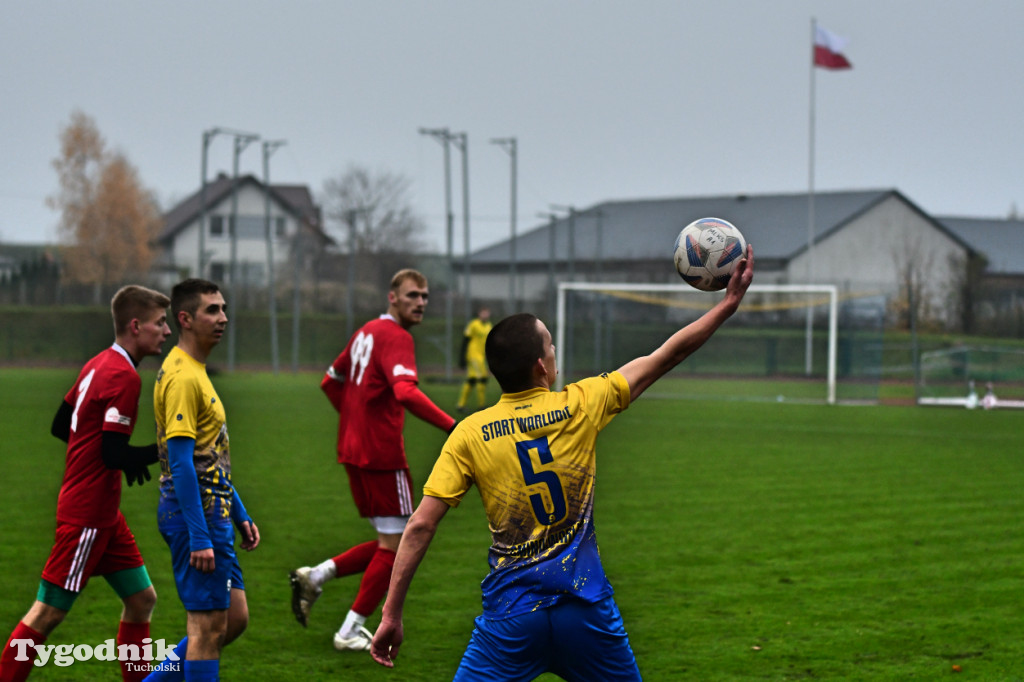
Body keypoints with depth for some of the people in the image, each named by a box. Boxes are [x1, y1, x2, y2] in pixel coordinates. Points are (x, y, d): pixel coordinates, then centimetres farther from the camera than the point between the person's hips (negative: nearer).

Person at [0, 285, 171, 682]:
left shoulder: (98, 365, 10)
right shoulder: (124, 376, -18)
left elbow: (60, 425, 17)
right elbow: (115, 455, -22)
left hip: (104, 513, 10)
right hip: (88, 513, -10)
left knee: (141, 599, 11)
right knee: (49, 612, -4)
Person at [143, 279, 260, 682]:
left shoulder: (196, 372, 17)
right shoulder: (182, 377, -16)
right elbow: (180, 464, -21)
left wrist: (240, 515, 22)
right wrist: (199, 537, -23)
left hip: (213, 514, 10)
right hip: (195, 513, -10)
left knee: (235, 618, 12)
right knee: (208, 626, -5)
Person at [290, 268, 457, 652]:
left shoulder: (367, 332, 15)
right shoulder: (396, 337, -14)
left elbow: (330, 382, 26)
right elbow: (406, 392, -31)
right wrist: (452, 427, -35)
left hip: (353, 451, 9)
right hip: (382, 455, -9)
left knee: (388, 544, 16)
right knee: (395, 547, 1)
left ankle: (314, 577, 10)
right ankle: (350, 632, 4)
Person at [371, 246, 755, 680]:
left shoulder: (470, 434, -3)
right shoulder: (581, 405, -2)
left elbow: (421, 525, -8)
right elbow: (667, 356, 7)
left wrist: (391, 614, -3)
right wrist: (730, 302, 17)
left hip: (512, 613, -1)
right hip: (585, 607, 1)